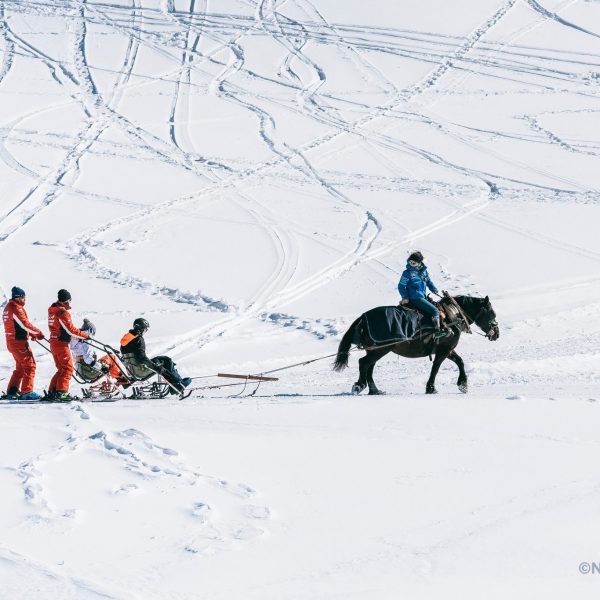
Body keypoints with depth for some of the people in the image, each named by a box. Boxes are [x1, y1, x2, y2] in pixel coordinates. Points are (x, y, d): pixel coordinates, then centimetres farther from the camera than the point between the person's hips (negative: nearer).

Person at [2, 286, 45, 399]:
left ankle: (12, 392, 17)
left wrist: (31, 333, 12)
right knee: (29, 366, -6)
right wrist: (38, 332, -7)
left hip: (11, 341, 10)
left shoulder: (8, 308, 15)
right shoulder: (16, 308, -16)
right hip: (19, 342, -10)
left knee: (20, 367, 18)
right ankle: (27, 392, -8)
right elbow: (25, 324, -19)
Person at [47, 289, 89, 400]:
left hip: (53, 342, 9)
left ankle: (52, 391, 15)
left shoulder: (52, 310, 10)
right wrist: (85, 335, -7)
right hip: (61, 344, -9)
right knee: (68, 368, -3)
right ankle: (61, 392, -9)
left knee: (61, 369, 16)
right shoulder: (62, 312, -18)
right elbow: (71, 329, -18)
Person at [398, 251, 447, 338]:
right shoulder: (408, 273, -11)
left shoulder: (423, 271, 7)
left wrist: (434, 290, 14)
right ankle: (437, 330, -19)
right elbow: (401, 286, -7)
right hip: (415, 298, -8)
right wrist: (405, 297, -14)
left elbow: (428, 281, 24)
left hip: (423, 297, 8)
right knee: (435, 310, -15)